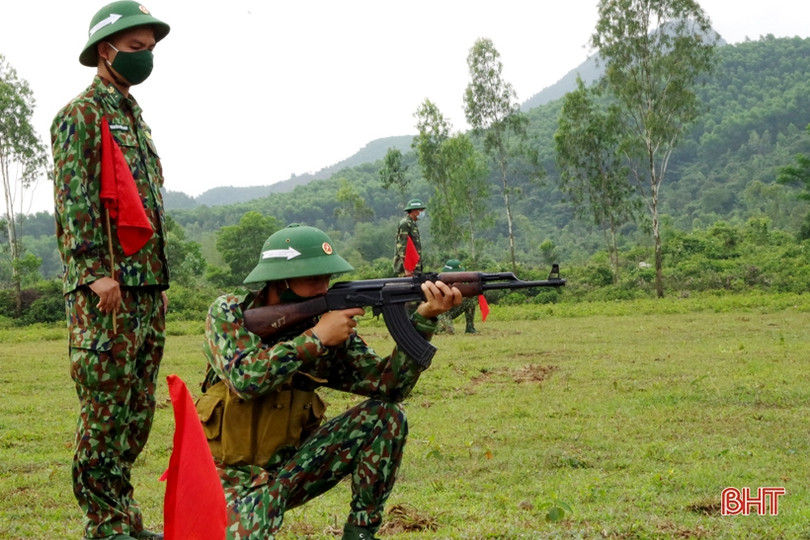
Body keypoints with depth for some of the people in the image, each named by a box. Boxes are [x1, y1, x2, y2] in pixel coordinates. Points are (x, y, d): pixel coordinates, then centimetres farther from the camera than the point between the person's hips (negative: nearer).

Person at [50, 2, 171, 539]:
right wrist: (96, 272, -21)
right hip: (105, 290, -9)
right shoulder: (81, 115, -4)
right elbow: (74, 202, -13)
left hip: (147, 288, 9)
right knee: (105, 409, -4)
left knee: (138, 410, 11)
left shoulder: (135, 117, 22)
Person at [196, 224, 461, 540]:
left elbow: (388, 385, -9)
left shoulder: (329, 328, -2)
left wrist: (424, 319, -20)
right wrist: (315, 339, -25)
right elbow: (245, 378, -29)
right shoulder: (228, 314, -10)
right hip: (235, 476, -4)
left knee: (386, 415, -11)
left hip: (292, 465, 4)